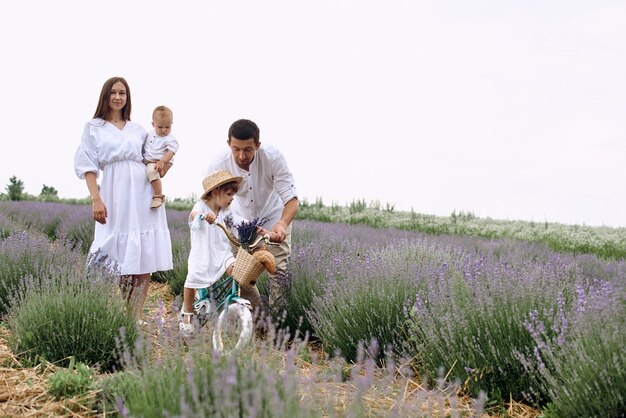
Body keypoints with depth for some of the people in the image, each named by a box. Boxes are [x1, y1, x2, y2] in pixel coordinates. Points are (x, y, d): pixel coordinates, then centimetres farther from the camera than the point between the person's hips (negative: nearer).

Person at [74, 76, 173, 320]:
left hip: (145, 196, 4)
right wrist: (96, 199, -10)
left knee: (145, 262, -1)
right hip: (116, 196, -3)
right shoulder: (93, 128, 10)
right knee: (119, 259, -8)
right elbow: (88, 166, 2)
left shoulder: (138, 130, 18)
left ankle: (135, 317, 5)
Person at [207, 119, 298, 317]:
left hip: (274, 219, -2)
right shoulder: (218, 165, -28)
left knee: (278, 270, -13)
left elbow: (291, 199, -32)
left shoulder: (273, 157, -32)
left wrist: (282, 224, -52)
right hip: (241, 220, 2)